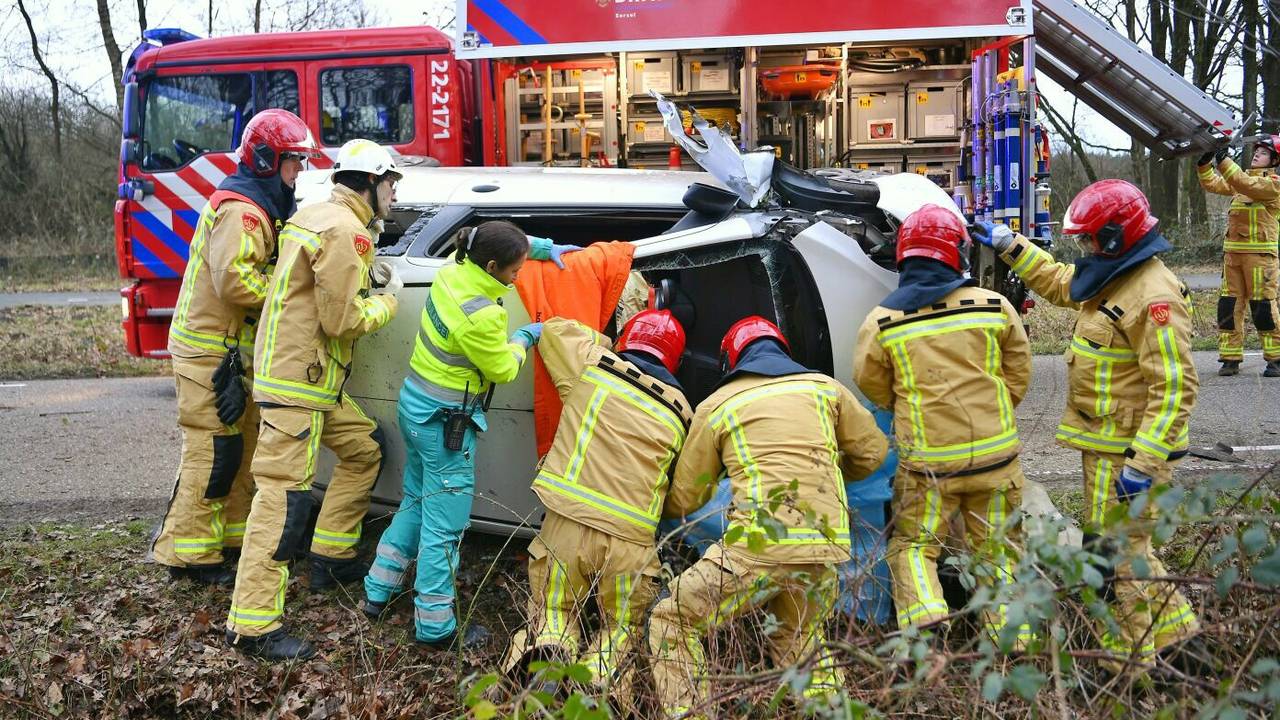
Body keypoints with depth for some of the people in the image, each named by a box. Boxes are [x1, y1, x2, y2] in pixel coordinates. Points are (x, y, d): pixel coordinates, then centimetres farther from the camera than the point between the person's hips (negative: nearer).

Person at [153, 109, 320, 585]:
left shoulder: (257, 207, 17)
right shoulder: (240, 209, -17)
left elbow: (260, 269, 19)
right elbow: (234, 279, -28)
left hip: (233, 350, 11)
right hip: (211, 351, -11)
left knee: (245, 444, 15)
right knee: (213, 450, -8)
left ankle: (233, 535, 25)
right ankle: (187, 552, 0)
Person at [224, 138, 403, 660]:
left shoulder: (316, 216, 16)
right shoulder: (345, 231, -16)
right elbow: (343, 321, -18)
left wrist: (368, 276, 11)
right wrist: (388, 300, -1)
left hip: (314, 380, 11)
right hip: (296, 381, -11)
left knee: (365, 448, 19)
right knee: (283, 495, -11)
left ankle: (330, 558, 27)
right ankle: (252, 625, -8)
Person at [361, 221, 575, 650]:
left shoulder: (452, 272, -3)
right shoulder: (481, 316, -28)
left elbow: (499, 244, 19)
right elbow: (502, 370, -11)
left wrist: (544, 247, 12)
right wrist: (524, 338, 5)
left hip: (416, 404, 10)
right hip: (445, 421, -10)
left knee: (416, 503, 24)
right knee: (444, 526, 2)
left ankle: (377, 594, 34)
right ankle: (435, 627, 13)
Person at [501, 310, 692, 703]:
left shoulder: (592, 363, 6)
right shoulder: (680, 413, 12)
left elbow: (552, 328, 24)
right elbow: (683, 496, 15)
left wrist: (607, 345, 34)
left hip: (567, 524, -1)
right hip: (631, 541, 1)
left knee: (552, 608, 21)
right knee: (621, 625, 22)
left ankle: (551, 642, -12)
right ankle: (602, 672, -8)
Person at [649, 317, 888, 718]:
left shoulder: (716, 406, 8)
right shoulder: (825, 387, 16)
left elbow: (684, 498, 13)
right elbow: (871, 452, 24)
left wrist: (659, 506, 36)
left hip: (759, 548, -4)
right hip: (825, 550, 5)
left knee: (673, 622, 10)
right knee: (802, 644, 27)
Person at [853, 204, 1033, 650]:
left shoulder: (881, 322, -8)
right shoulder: (994, 306, -3)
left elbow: (874, 387, 5)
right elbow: (1018, 375, 7)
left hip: (928, 460, -2)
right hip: (996, 454, 2)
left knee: (912, 546, 13)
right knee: (995, 549, 18)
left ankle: (925, 619, -7)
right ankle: (1013, 637, 21)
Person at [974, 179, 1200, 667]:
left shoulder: (1153, 297, -23)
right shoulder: (1114, 279, 9)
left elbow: (1174, 387, -26)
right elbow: (1058, 283, 29)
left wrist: (1144, 462, -29)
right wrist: (1010, 245, 23)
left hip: (1128, 450, -10)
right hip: (1106, 443, 10)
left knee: (1116, 550, 0)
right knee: (1125, 543, 21)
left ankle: (1132, 658, 14)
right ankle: (1171, 627, 36)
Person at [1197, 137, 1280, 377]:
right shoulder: (1242, 178, 17)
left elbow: (1247, 185, -21)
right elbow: (1212, 184, 9)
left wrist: (1223, 161, -27)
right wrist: (1204, 162, -7)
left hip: (1260, 253, -7)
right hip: (1232, 251, 7)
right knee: (1229, 305, 3)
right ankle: (1230, 358, 8)